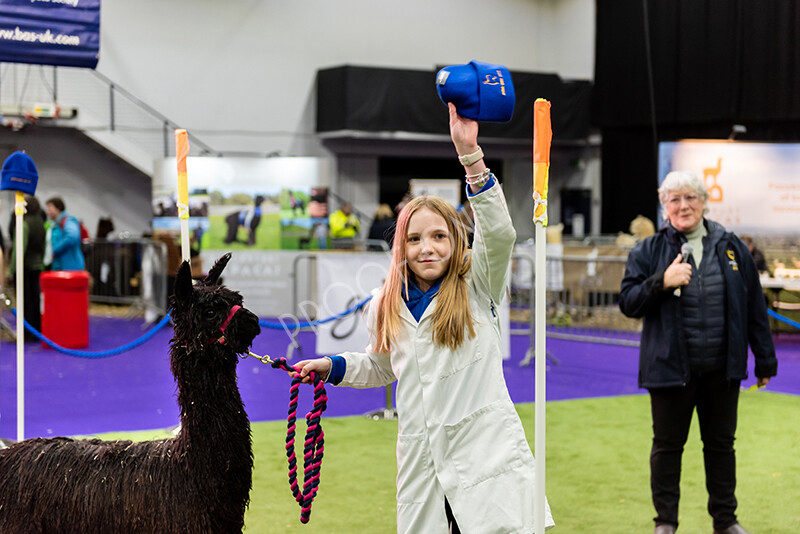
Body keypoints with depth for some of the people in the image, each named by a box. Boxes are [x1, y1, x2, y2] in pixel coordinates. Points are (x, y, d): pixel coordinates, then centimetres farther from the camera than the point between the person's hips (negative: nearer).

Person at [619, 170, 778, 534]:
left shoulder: (731, 247, 5)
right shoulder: (649, 251, 0)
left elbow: (754, 306, 8)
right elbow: (627, 302, -4)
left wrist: (765, 359, 8)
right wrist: (661, 282, -20)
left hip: (722, 368, 2)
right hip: (670, 367, -2)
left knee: (721, 443, 12)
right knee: (667, 445, 7)